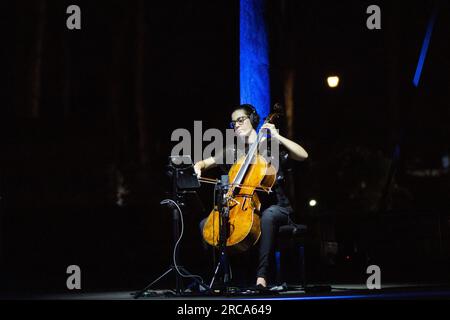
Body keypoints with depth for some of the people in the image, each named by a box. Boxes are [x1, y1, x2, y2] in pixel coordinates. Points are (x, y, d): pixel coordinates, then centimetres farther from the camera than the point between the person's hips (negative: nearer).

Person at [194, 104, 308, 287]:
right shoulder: (233, 151, 16)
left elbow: (303, 155, -8)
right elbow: (206, 162, 18)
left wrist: (277, 137, -10)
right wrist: (198, 168, -6)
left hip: (275, 206, -5)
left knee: (267, 216, -41)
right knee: (205, 224, -14)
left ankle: (261, 276, -45)